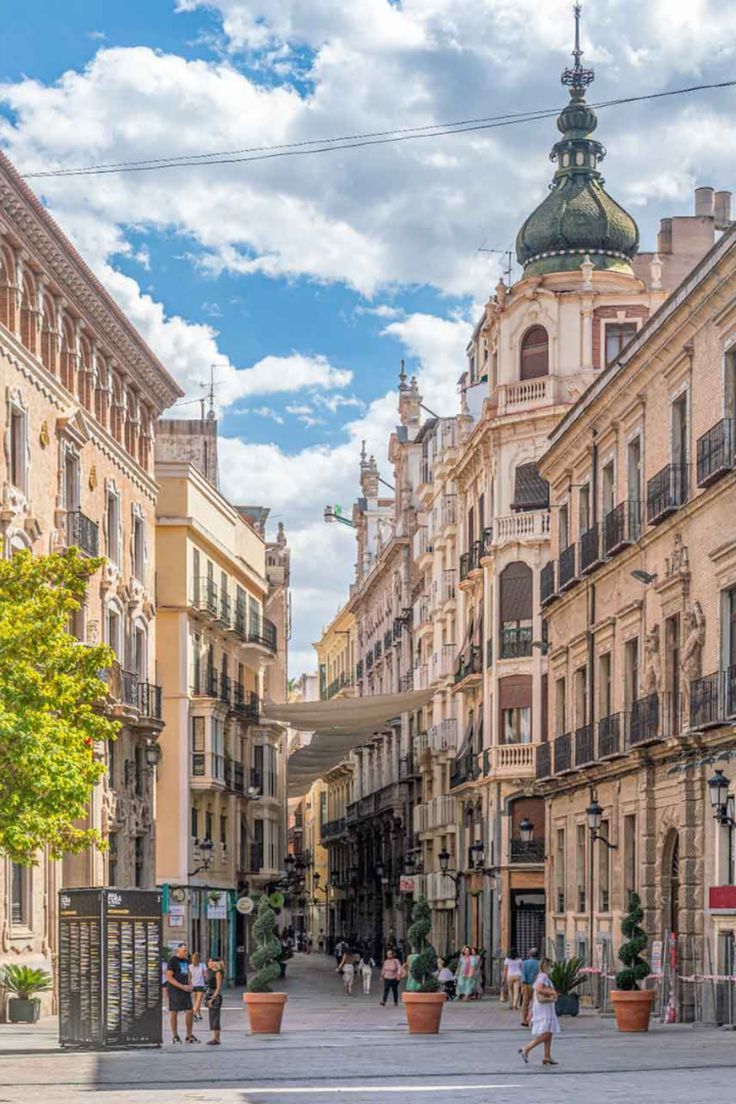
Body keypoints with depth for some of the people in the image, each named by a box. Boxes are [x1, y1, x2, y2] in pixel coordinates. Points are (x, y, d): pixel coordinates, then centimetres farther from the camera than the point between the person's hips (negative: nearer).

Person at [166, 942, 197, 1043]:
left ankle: (189, 1036, 10)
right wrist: (182, 986, -18)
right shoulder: (172, 961, -9)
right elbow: (169, 977, -13)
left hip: (185, 990, 7)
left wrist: (190, 985, 7)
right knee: (174, 1012, 1)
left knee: (190, 1011, 2)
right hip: (174, 990, -7)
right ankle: (175, 1036, 10)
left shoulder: (185, 960, 14)